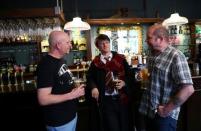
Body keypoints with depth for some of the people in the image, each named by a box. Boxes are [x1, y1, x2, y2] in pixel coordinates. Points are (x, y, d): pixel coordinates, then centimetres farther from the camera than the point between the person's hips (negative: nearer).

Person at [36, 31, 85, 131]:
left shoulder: (60, 60, 6)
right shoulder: (46, 65, -23)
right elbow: (43, 99, -27)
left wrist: (75, 90, 2)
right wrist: (71, 95, -24)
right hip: (59, 122, -8)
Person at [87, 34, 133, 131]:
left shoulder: (120, 58, 5)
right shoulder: (95, 62, 2)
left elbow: (129, 75, 7)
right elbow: (90, 77, 8)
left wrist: (124, 82, -11)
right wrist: (93, 87, -10)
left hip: (122, 98, 2)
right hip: (106, 100, -1)